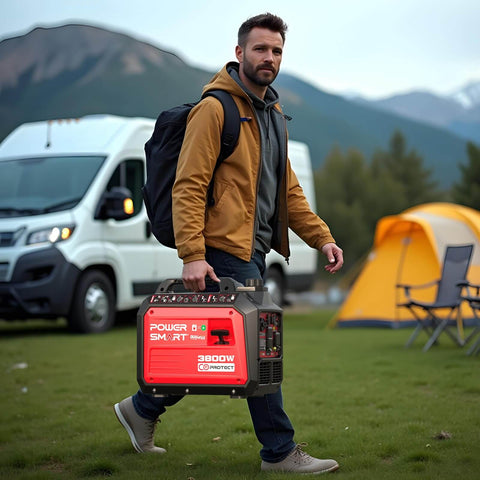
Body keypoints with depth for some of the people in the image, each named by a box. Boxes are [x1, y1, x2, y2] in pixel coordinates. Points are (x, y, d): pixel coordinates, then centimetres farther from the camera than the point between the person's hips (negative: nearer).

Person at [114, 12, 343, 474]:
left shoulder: (274, 116, 18)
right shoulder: (214, 108, -10)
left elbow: (287, 189, 22)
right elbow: (188, 186, -15)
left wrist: (321, 237, 12)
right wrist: (192, 255, -22)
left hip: (253, 250, 9)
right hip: (225, 249, -9)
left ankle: (142, 409, 28)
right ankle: (280, 451, 7)